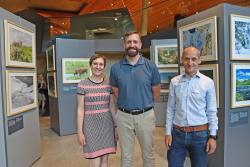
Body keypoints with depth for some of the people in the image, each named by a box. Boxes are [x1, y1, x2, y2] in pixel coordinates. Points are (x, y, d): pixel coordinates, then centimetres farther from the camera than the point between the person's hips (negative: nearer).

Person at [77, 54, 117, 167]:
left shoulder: (109, 84, 3)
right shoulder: (83, 84, -6)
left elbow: (112, 106, 8)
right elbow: (80, 109, -5)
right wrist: (80, 131, -7)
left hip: (107, 123, 3)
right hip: (91, 124, -3)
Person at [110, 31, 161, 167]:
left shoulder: (151, 67, -5)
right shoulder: (115, 68, -3)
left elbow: (156, 92, 5)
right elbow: (116, 92, 8)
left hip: (146, 115, 0)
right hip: (124, 116, 1)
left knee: (148, 155, 17)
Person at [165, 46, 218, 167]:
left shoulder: (208, 82, -4)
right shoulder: (174, 82, 0)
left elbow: (212, 111, -1)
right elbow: (170, 109, 2)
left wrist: (213, 136, -3)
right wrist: (168, 132, 1)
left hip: (200, 134, -1)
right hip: (177, 133, 1)